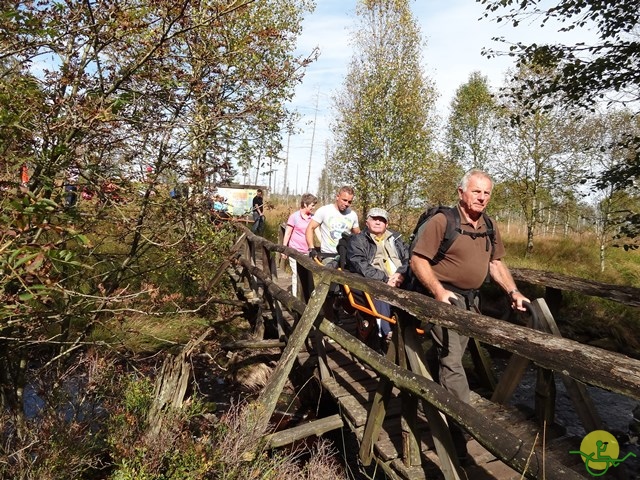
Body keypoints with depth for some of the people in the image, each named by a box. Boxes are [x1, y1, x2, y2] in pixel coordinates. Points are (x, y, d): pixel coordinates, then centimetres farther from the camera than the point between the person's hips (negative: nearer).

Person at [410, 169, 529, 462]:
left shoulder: (489, 227, 9)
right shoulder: (442, 221, -14)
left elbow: (495, 262, 18)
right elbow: (418, 260, -16)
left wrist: (512, 291, 5)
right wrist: (438, 291, -28)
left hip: (471, 299, 8)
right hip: (445, 297, -7)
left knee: (448, 355, 20)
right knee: (451, 361, -8)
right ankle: (461, 427, -2)